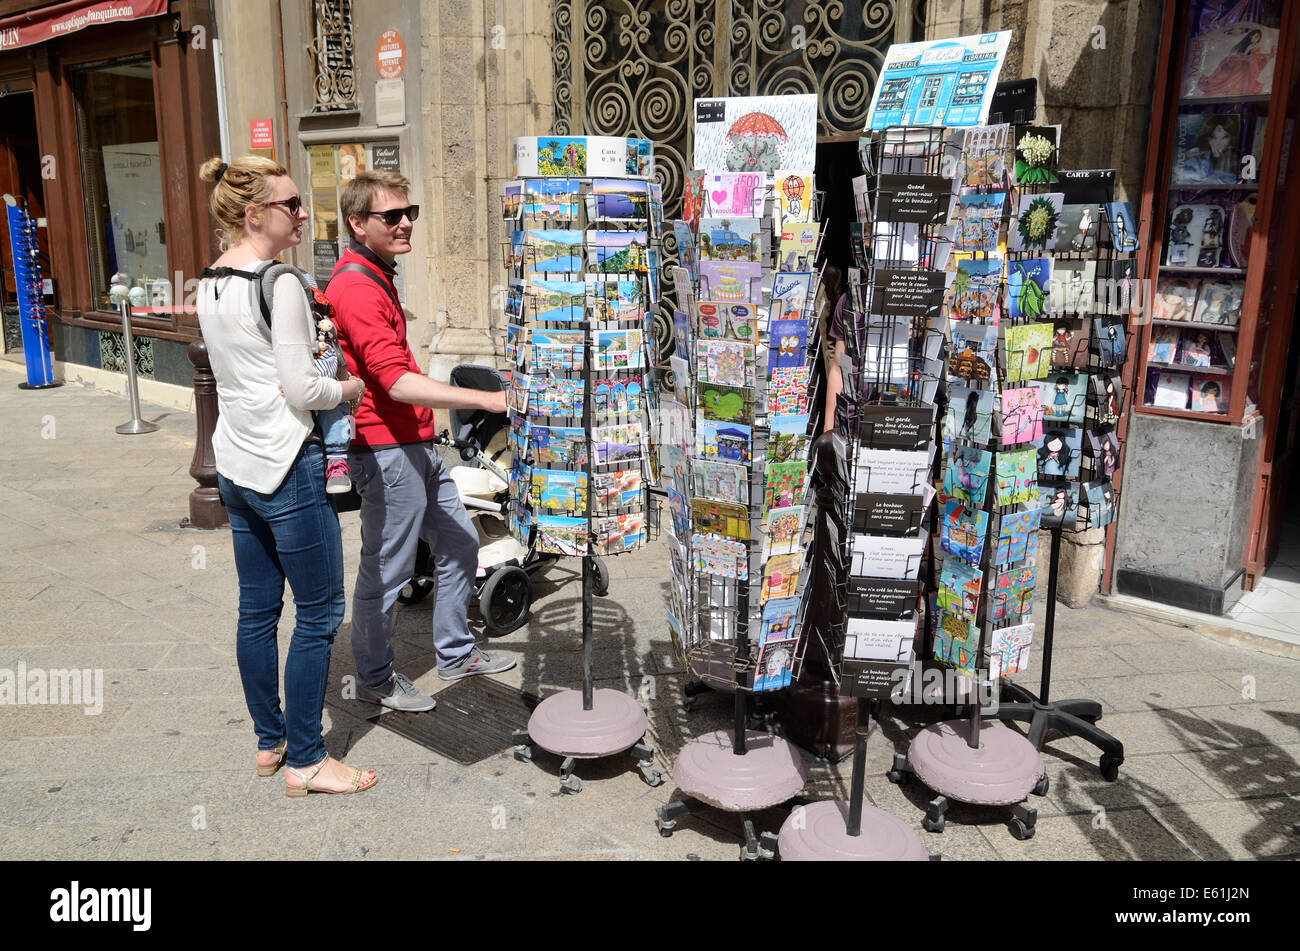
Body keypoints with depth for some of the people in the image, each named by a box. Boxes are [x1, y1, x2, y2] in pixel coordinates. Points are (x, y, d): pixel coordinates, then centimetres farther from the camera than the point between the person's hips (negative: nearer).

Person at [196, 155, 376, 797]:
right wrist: (350, 388, 0)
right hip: (285, 467, -9)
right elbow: (301, 390, -18)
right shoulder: (280, 283, -17)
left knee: (257, 609, 16)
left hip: (235, 465, 9)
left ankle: (268, 742, 30)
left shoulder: (210, 286, 11)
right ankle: (304, 762, 13)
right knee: (318, 613, 2)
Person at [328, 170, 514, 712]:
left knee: (459, 546, 17)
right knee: (386, 571, 3)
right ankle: (375, 678, 22)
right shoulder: (356, 288, -19)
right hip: (386, 450, -10)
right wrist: (490, 400, -33)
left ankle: (456, 655, 32)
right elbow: (398, 382, -29)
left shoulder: (376, 277, 16)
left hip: (417, 444, 10)